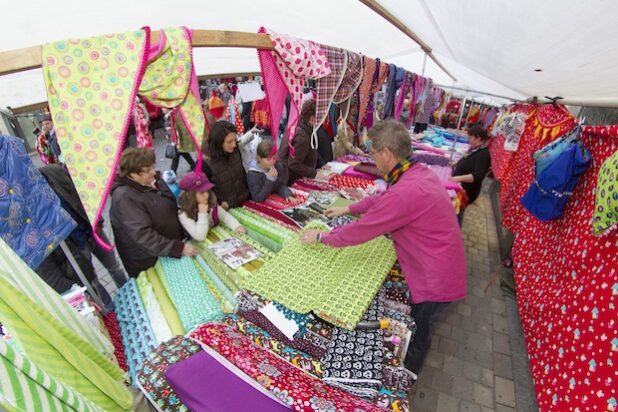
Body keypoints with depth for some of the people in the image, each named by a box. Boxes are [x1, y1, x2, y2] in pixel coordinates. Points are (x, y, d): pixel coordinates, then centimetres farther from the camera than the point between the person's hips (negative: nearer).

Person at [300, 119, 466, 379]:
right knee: (416, 328, 28)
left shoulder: (405, 192, -33)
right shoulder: (419, 172, -1)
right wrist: (348, 209, 16)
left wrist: (320, 237, -10)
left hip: (434, 280, -9)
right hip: (439, 269, 9)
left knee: (417, 336, 17)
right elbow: (382, 199, 14)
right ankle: (407, 375, 52)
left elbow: (361, 231, -25)